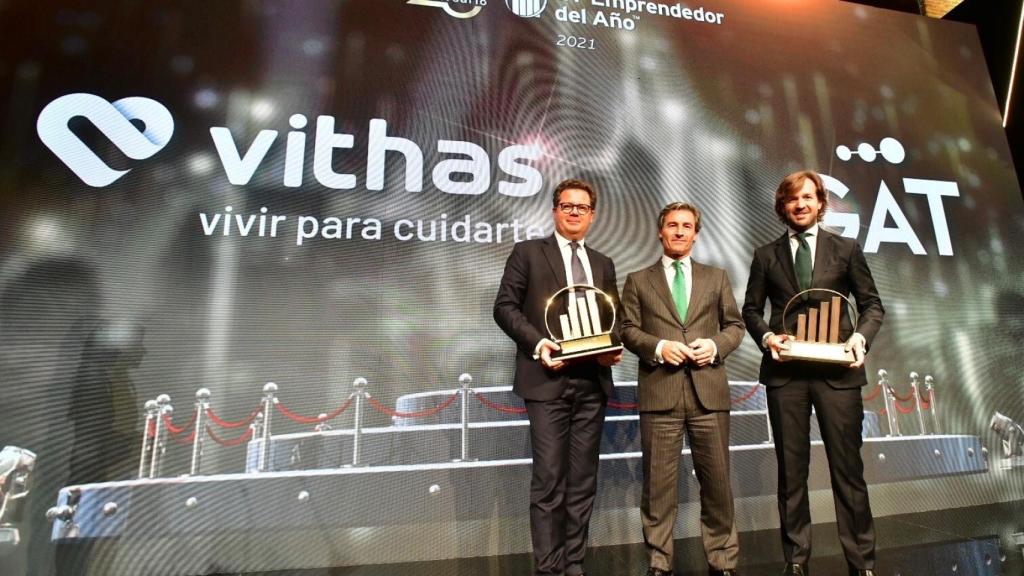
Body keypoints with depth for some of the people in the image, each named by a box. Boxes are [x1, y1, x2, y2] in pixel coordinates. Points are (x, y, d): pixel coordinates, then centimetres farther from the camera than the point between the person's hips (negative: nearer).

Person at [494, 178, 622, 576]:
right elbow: (505, 306, -2)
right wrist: (537, 343, -16)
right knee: (549, 480, -3)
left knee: (583, 481, 10)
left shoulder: (603, 264, 18)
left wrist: (615, 347, -2)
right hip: (548, 380, -4)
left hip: (592, 382, 5)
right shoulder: (528, 252, 4)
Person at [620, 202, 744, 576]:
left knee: (717, 481, 9)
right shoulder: (638, 280, 10)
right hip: (659, 392, -2)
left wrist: (716, 344, -7)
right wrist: (659, 346, -13)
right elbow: (628, 330, 4)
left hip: (708, 391, 2)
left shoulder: (716, 277, 16)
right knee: (658, 483, 5)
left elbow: (735, 325, 13)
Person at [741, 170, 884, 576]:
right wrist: (767, 337, -9)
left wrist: (861, 337, -10)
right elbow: (751, 308, 10)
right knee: (791, 469, 8)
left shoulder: (846, 249, 9)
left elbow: (872, 304, 9)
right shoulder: (766, 255, 9)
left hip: (837, 369, 0)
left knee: (848, 467, 5)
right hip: (784, 371, 1)